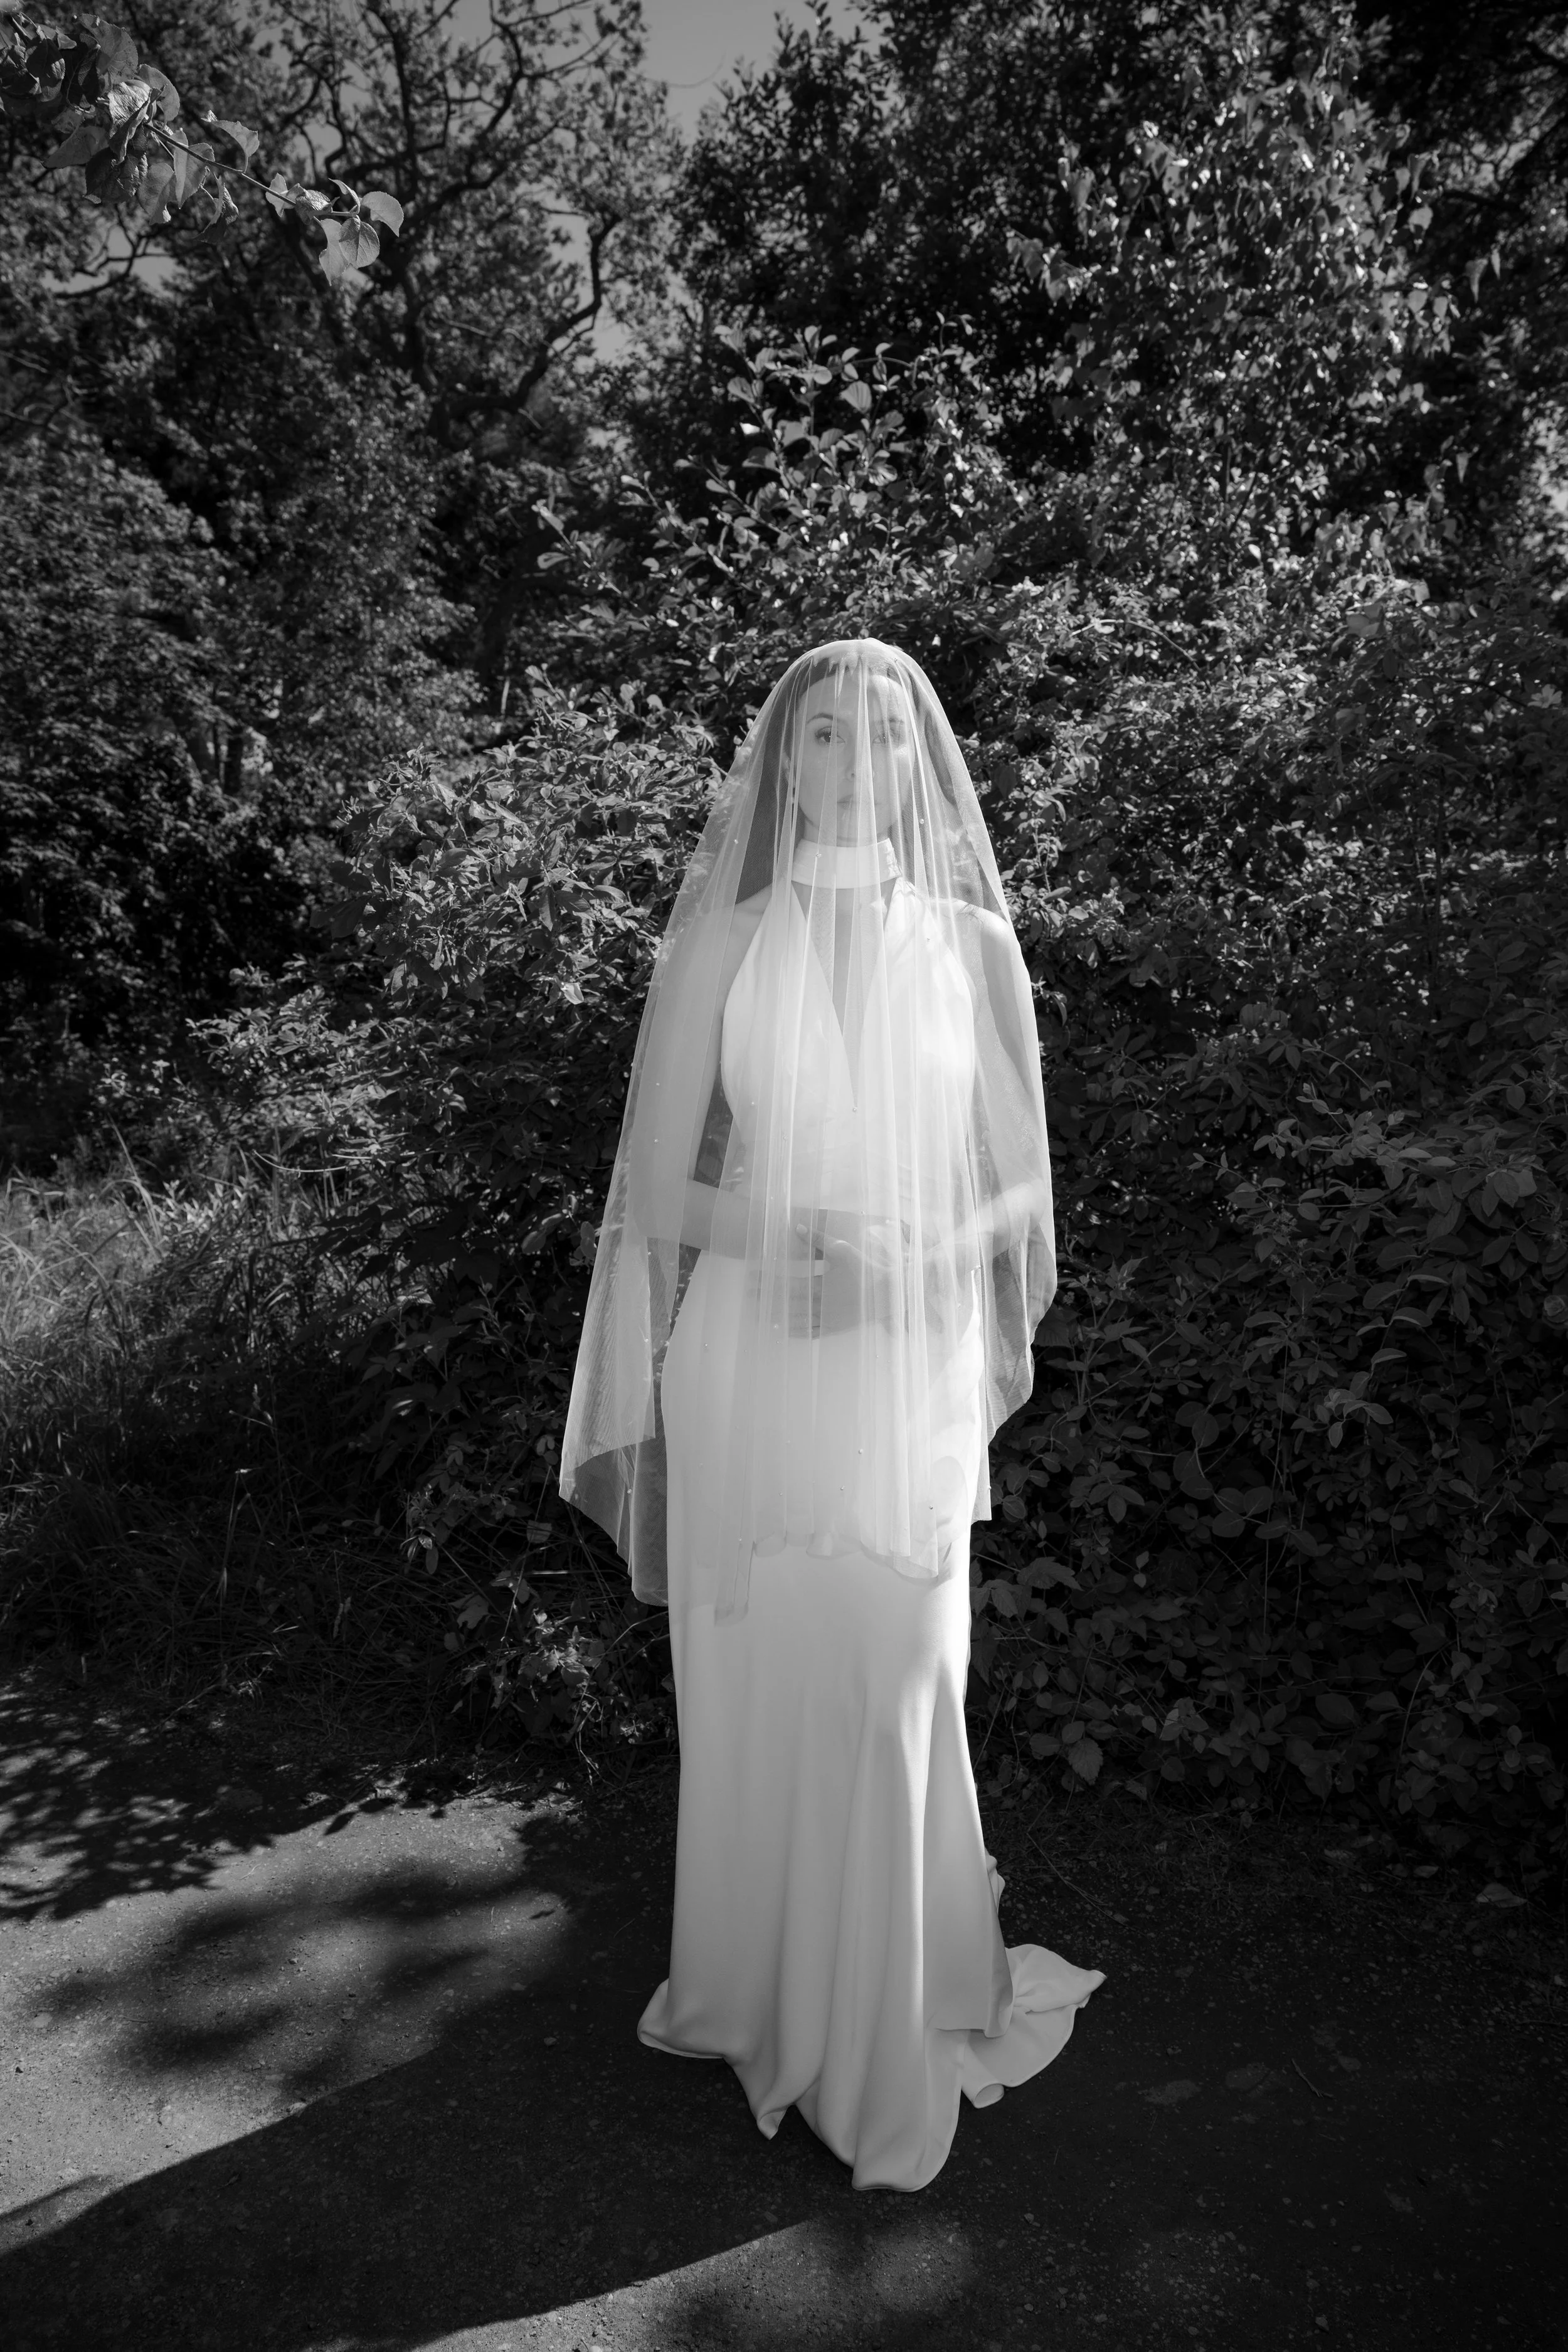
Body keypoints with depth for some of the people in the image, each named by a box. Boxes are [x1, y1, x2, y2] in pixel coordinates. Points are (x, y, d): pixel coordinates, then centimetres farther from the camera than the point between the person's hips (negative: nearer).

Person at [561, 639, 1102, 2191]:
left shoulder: (969, 944, 3)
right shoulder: (721, 942, 2)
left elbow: (1015, 1185, 6)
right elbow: (659, 1190, 2)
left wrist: (912, 1253, -13)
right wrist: (778, 1232, -16)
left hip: (907, 1378, 0)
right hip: (747, 1367, 0)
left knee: (891, 1695, 3)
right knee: (754, 1683, 9)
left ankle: (885, 2037, 26)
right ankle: (757, 1994, 34)